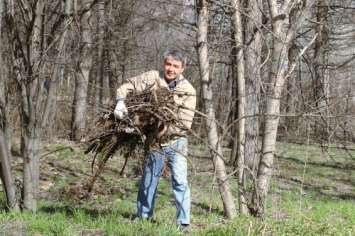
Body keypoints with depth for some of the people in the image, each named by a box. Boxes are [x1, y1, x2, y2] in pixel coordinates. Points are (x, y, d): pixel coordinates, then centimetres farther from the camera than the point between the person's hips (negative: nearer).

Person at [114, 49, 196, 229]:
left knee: (179, 180, -10)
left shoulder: (188, 91, -11)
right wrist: (120, 102, -19)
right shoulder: (152, 78, -7)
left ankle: (183, 222, -4)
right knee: (148, 179, 13)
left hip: (176, 141, -2)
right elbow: (127, 86, -1)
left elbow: (185, 122, -16)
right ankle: (143, 216, 29)